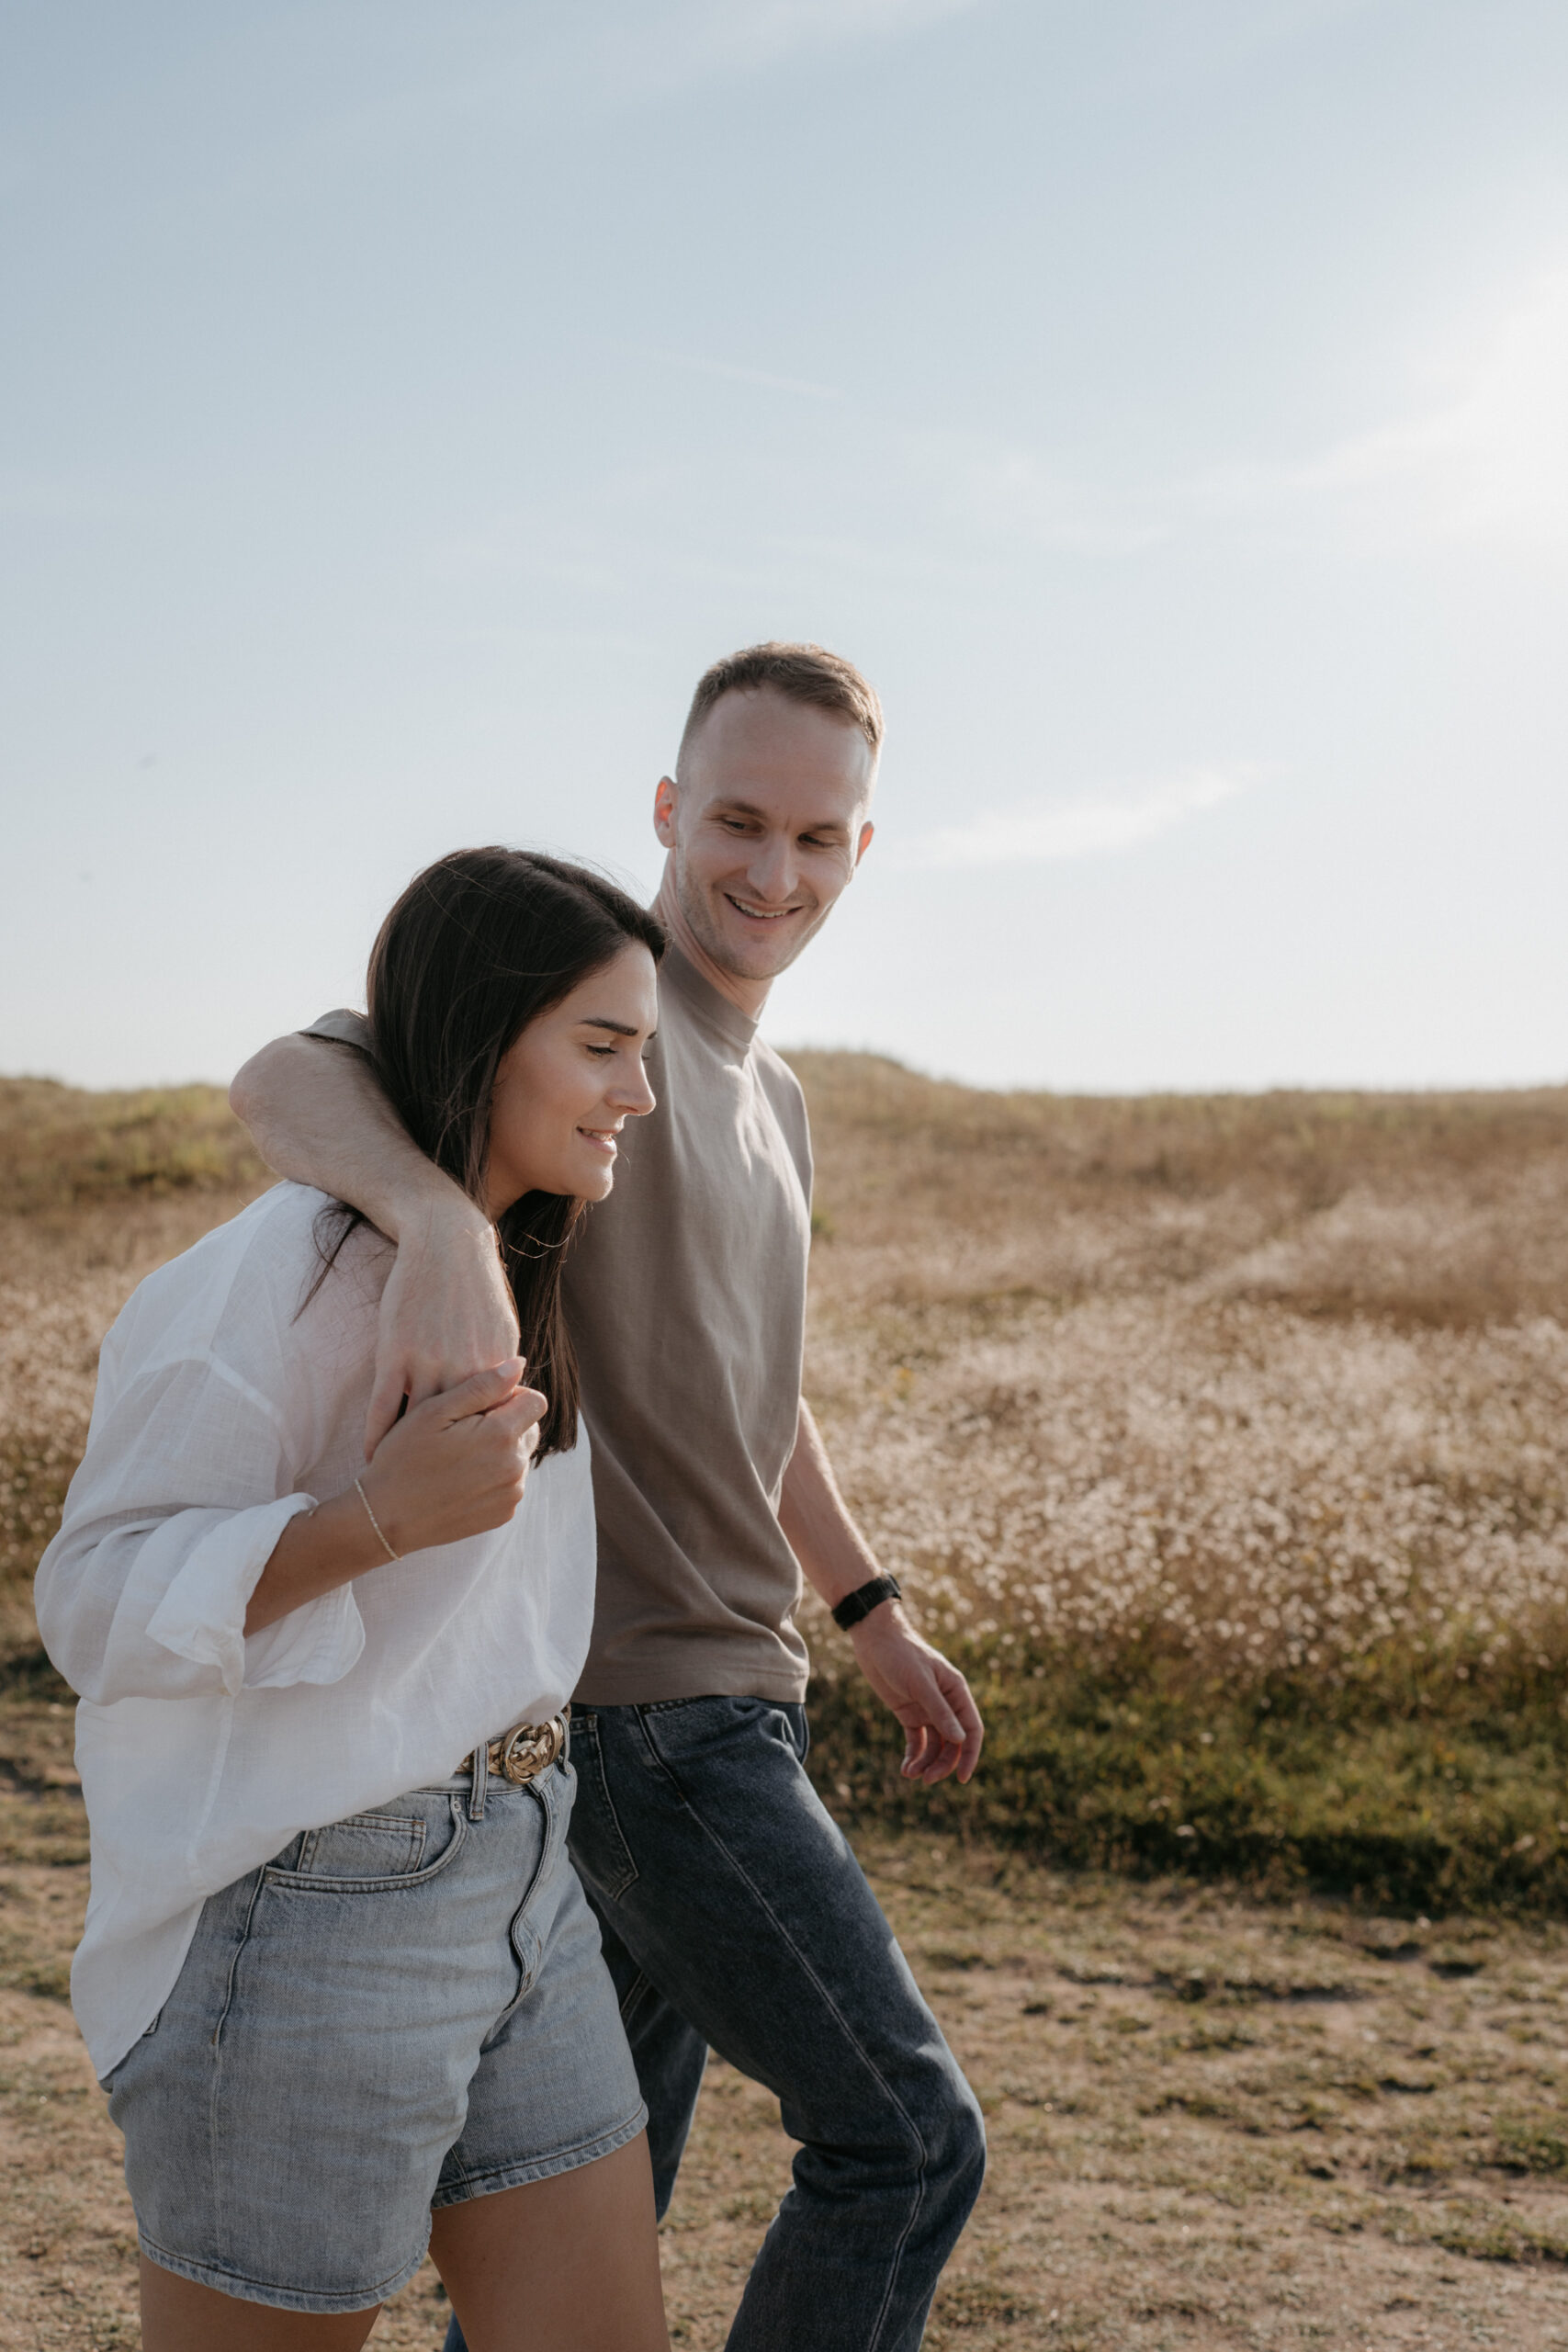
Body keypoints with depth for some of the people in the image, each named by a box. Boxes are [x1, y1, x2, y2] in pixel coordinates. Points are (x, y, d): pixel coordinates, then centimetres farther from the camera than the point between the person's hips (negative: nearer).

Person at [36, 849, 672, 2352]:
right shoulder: (283, 1273, -17)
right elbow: (96, 1605, -18)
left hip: (517, 1886, 9)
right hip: (307, 1928, -9)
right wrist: (381, 1515, -30)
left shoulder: (505, 1273, 12)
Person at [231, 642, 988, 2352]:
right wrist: (443, 1222, -52)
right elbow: (287, 1078, -31)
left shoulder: (767, 1102, 16)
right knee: (905, 2142, -3)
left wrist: (875, 1618, 28)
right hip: (649, 1706, -9)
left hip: (703, 1687, 9)